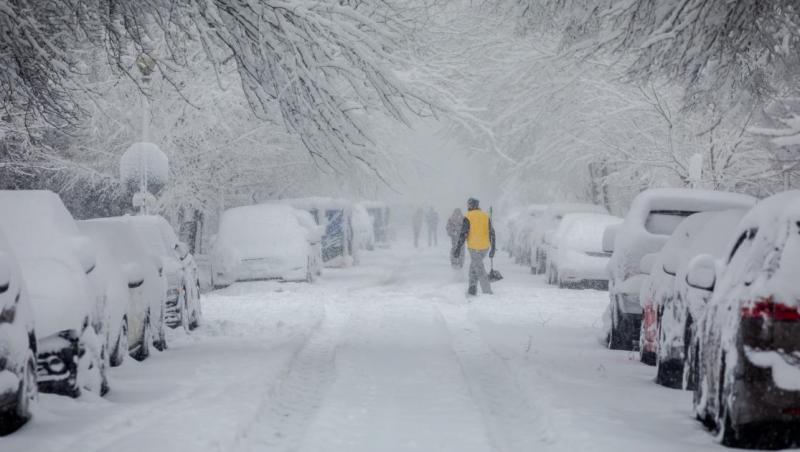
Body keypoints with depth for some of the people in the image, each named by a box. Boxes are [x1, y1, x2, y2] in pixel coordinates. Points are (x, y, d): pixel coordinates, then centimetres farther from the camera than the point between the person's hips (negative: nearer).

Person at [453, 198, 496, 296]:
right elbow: (491, 233, 10)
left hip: (474, 248, -6)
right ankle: (472, 290, 18)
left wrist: (458, 248, -9)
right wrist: (493, 248, 17)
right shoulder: (486, 216, 8)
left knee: (480, 270, -1)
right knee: (473, 267, 21)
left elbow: (463, 234, -13)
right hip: (485, 247, 6)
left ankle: (488, 292, -6)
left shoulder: (468, 217, -9)